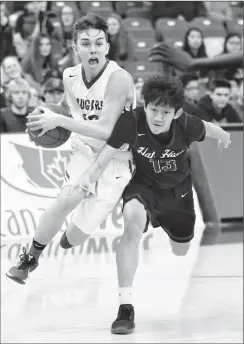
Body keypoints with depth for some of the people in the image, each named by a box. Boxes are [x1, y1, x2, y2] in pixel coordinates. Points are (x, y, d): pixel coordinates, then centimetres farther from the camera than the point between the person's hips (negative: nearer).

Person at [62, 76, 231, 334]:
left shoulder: (186, 125, -29)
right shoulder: (131, 123, -34)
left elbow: (209, 129, -5)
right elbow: (105, 157, -32)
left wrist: (224, 137, 17)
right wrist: (89, 175, -54)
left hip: (177, 190, 3)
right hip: (144, 185, -3)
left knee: (180, 251, 21)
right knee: (133, 217, -38)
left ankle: (164, 219, 64)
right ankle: (125, 306, -32)